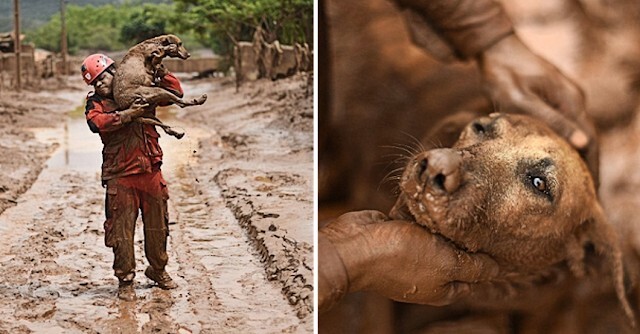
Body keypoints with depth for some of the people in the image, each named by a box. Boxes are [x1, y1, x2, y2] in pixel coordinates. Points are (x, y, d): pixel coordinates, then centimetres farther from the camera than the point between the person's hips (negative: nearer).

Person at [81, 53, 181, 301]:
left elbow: (176, 92, 13)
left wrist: (160, 72, 2)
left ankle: (158, 270, 34)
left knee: (158, 226, 14)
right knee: (121, 230, -1)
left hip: (151, 172, 3)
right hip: (120, 176, -3)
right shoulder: (95, 103, 3)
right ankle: (125, 280, 13)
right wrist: (128, 114, -27)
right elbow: (97, 122, -19)